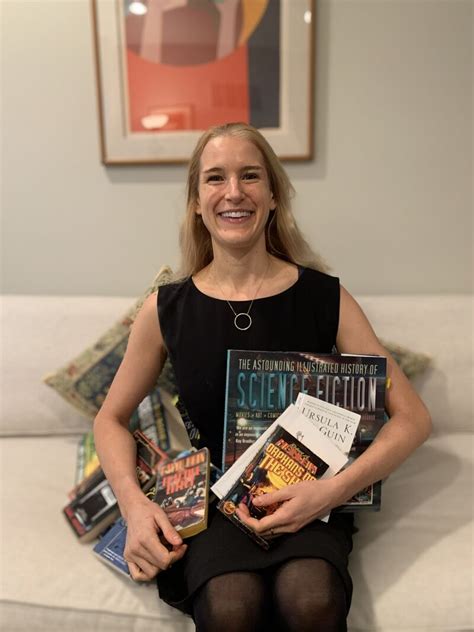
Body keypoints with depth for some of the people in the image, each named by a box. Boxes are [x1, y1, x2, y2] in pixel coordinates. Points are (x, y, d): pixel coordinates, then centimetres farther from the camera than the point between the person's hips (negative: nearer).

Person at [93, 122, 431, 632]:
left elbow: (412, 417, -4)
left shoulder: (326, 298, -6)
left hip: (308, 498, 1)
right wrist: (133, 503, -9)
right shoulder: (166, 310, -3)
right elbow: (111, 419, 8)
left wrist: (332, 491, -18)